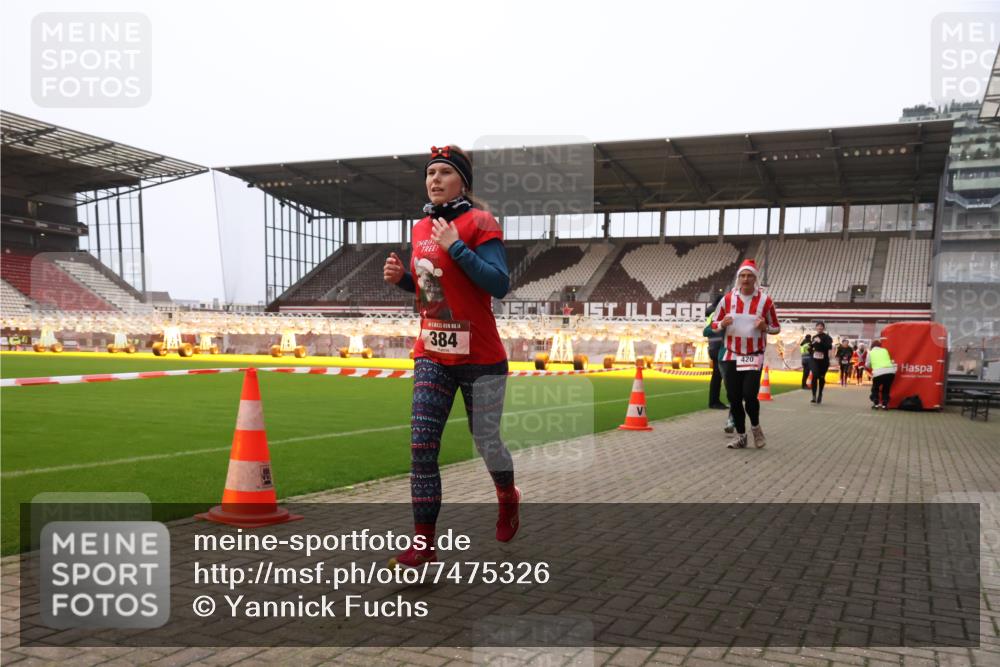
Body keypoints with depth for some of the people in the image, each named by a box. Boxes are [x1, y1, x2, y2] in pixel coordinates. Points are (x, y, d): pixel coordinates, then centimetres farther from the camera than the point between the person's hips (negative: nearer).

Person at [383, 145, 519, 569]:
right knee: (421, 447, -5)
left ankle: (508, 499, 41)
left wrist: (456, 247, -23)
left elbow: (500, 286, -19)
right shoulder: (420, 228, 11)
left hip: (481, 358, -5)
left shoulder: (479, 223, -9)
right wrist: (401, 278, 3)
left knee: (486, 443, 8)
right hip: (432, 356, 5)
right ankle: (424, 545, 1)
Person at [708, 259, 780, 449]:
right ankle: (740, 435, 20)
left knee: (749, 395, -13)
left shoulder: (765, 300, -3)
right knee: (734, 397, 3)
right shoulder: (728, 298, 0)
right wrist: (723, 323, -16)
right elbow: (714, 324, 7)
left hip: (754, 356, -2)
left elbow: (776, 327, 6)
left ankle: (756, 427, 16)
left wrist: (765, 327, -16)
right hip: (731, 355, 2)